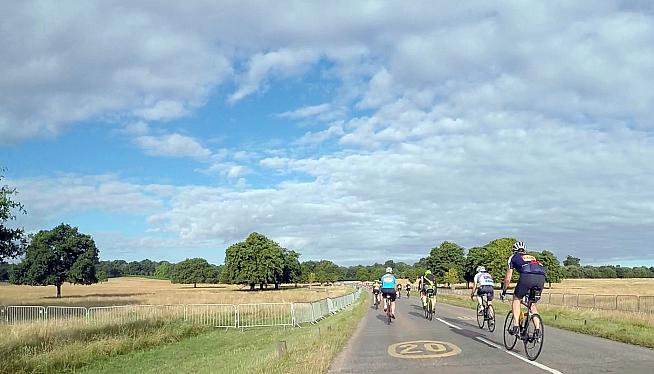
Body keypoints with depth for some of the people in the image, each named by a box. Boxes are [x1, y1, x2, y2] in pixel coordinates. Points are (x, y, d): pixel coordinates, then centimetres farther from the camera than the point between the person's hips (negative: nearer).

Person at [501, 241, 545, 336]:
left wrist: (504, 291, 40)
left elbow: (508, 278, 26)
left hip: (527, 276, -4)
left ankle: (516, 326, 6)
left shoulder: (513, 257, 27)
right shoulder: (532, 257, 39)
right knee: (533, 304, 22)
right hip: (541, 278, 4)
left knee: (516, 299, 18)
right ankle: (537, 330, 15)